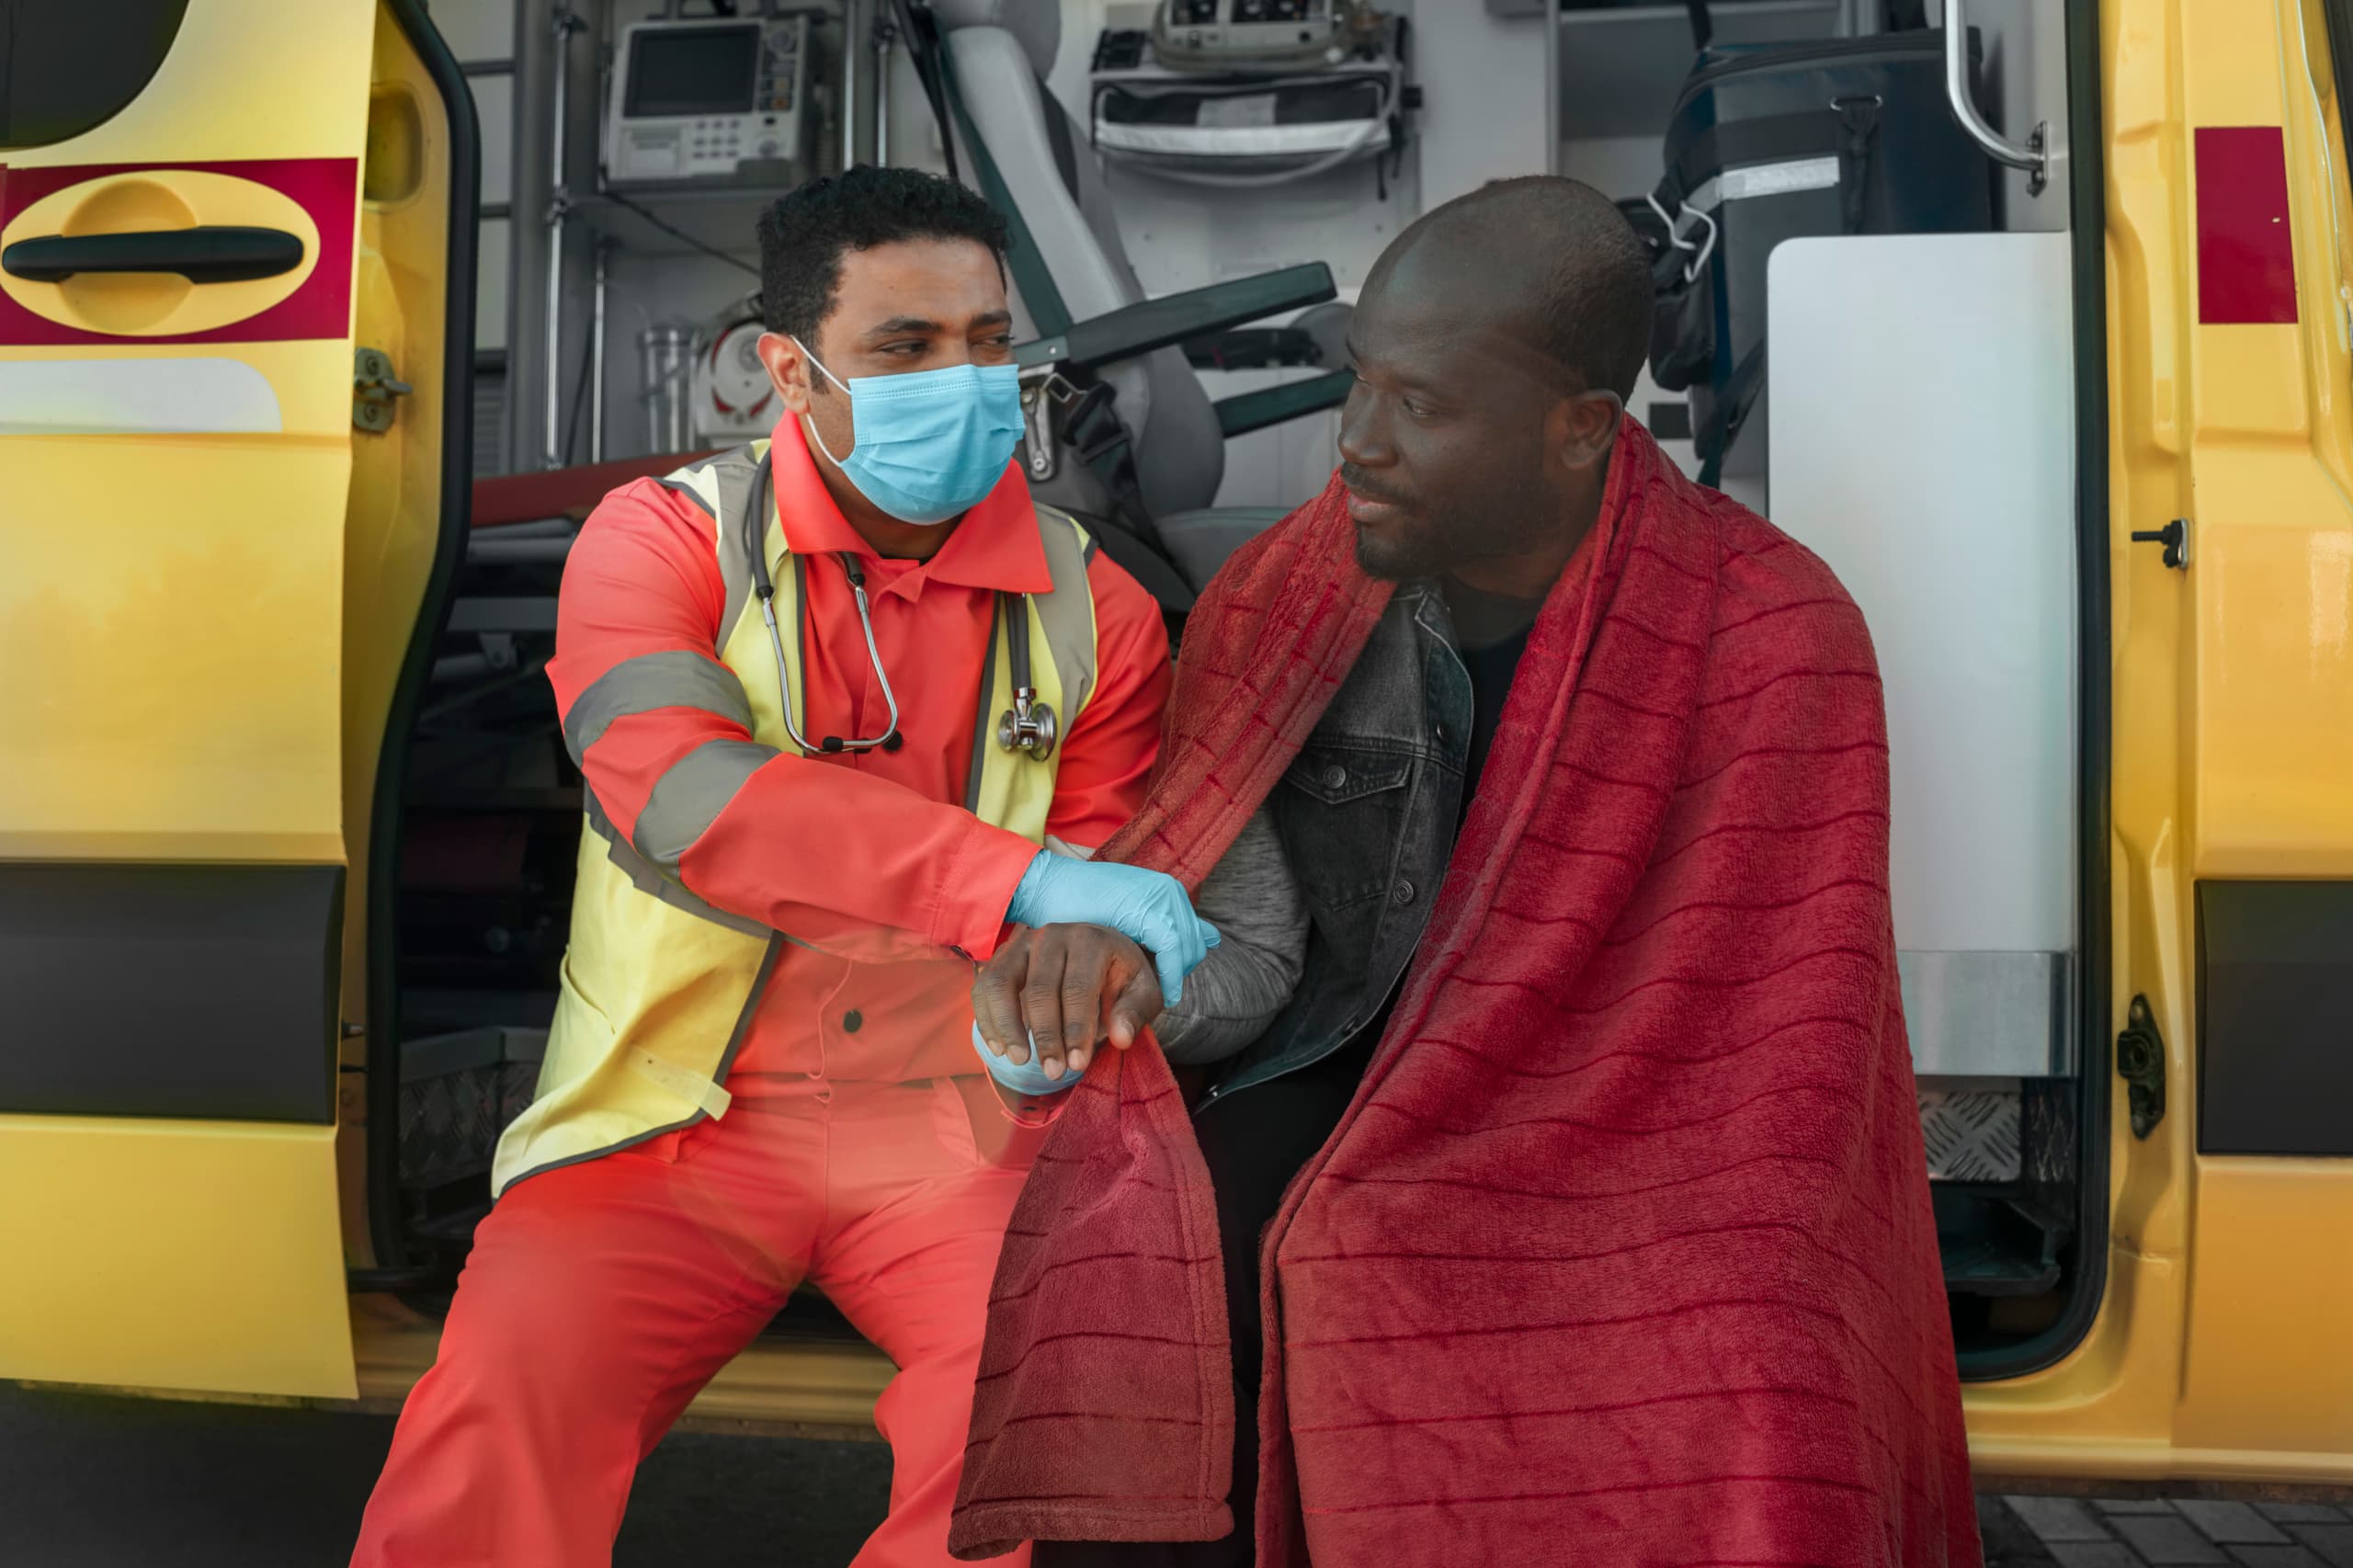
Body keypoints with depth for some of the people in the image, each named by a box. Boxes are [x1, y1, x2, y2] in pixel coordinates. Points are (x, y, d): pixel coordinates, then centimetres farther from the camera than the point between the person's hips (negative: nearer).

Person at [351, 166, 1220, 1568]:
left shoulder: (1093, 610, 3)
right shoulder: (661, 541, -3)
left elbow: (1100, 884, 6)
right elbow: (680, 791, -23)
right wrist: (1017, 876, -32)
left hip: (957, 1121, 2)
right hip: (684, 1116, -1)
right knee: (502, 1412, -22)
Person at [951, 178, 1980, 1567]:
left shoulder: (1774, 643, -10)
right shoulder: (1279, 601, -1)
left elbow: (1779, 1079, -10)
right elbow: (1244, 953, -1)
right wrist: (1116, 956, -23)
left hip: (1626, 1138, -2)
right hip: (1331, 1099, 3)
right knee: (1134, 1279, -19)